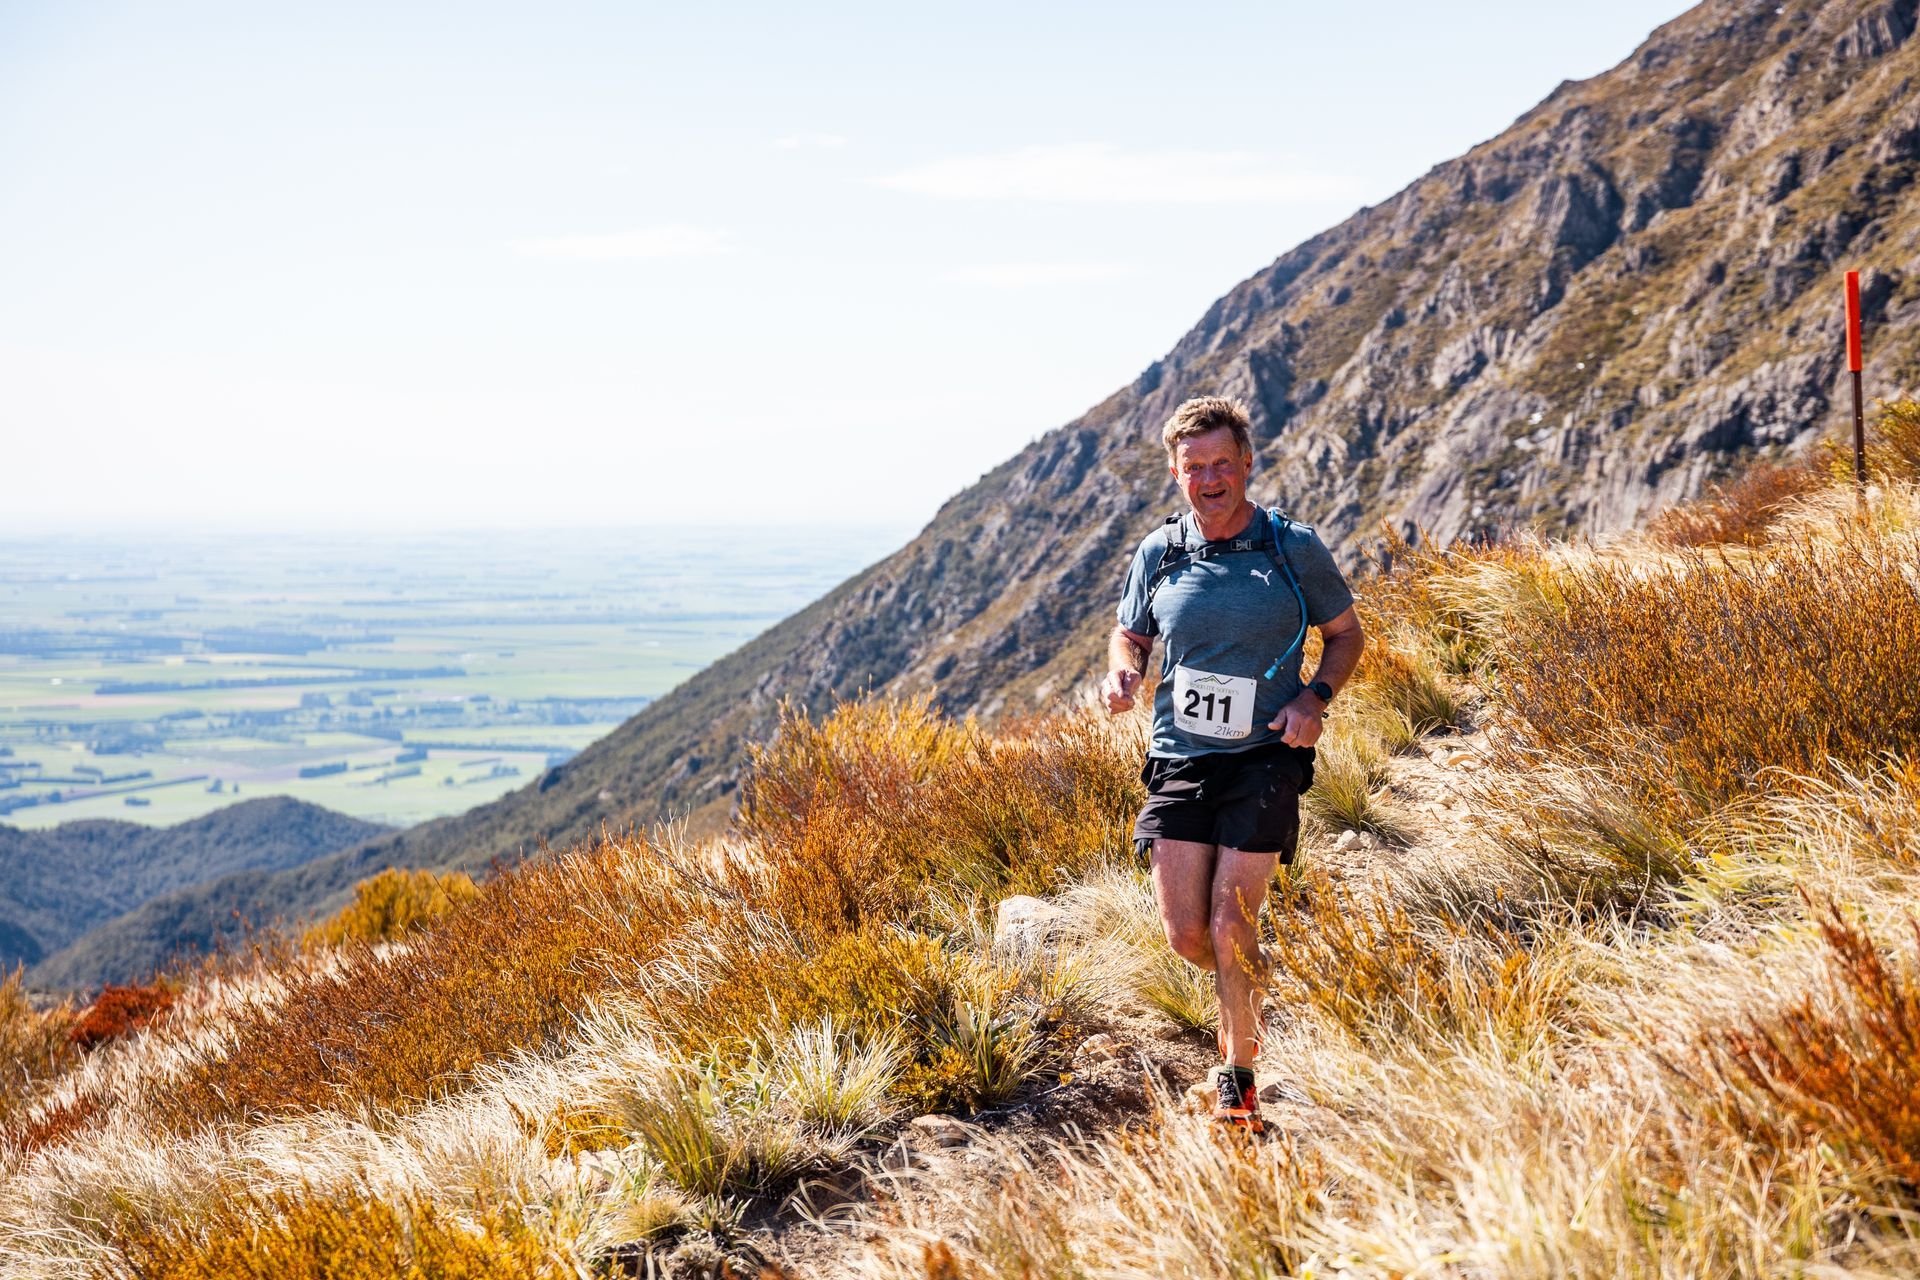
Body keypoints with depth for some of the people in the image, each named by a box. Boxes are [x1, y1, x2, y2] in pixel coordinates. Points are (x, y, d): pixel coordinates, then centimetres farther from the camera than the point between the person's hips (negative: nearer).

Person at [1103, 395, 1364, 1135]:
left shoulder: (1294, 548, -3)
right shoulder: (1157, 554, 3)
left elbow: (1346, 633, 8)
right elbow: (1130, 635, 17)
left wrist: (1315, 696, -11)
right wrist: (1122, 672, -7)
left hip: (1264, 759, -3)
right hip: (1179, 760, 3)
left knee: (1230, 929, -9)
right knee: (1185, 935, -1)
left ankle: (1238, 1074, 13)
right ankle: (1252, 988, 34)